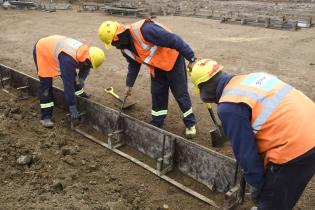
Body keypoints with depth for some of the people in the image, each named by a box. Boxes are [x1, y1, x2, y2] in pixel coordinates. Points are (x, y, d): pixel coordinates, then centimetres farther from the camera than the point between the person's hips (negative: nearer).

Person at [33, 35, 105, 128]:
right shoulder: (68, 59, -43)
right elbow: (68, 84, -41)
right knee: (46, 84, -11)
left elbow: (85, 68, 3)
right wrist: (73, 109, -37)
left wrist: (81, 79, -17)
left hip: (54, 47, 7)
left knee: (71, 76, 7)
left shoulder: (85, 51, -20)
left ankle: (81, 96, 27)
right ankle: (46, 117, -6)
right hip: (42, 51, -7)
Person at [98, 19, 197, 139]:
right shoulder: (125, 48, -4)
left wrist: (191, 58, -28)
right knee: (157, 94, 10)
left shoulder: (144, 30, -33)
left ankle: (190, 124, 15)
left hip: (173, 60, -7)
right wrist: (129, 84, 14)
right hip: (157, 67, 7)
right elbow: (133, 65, 14)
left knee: (181, 94, 0)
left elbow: (173, 40, -31)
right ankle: (156, 124, 24)